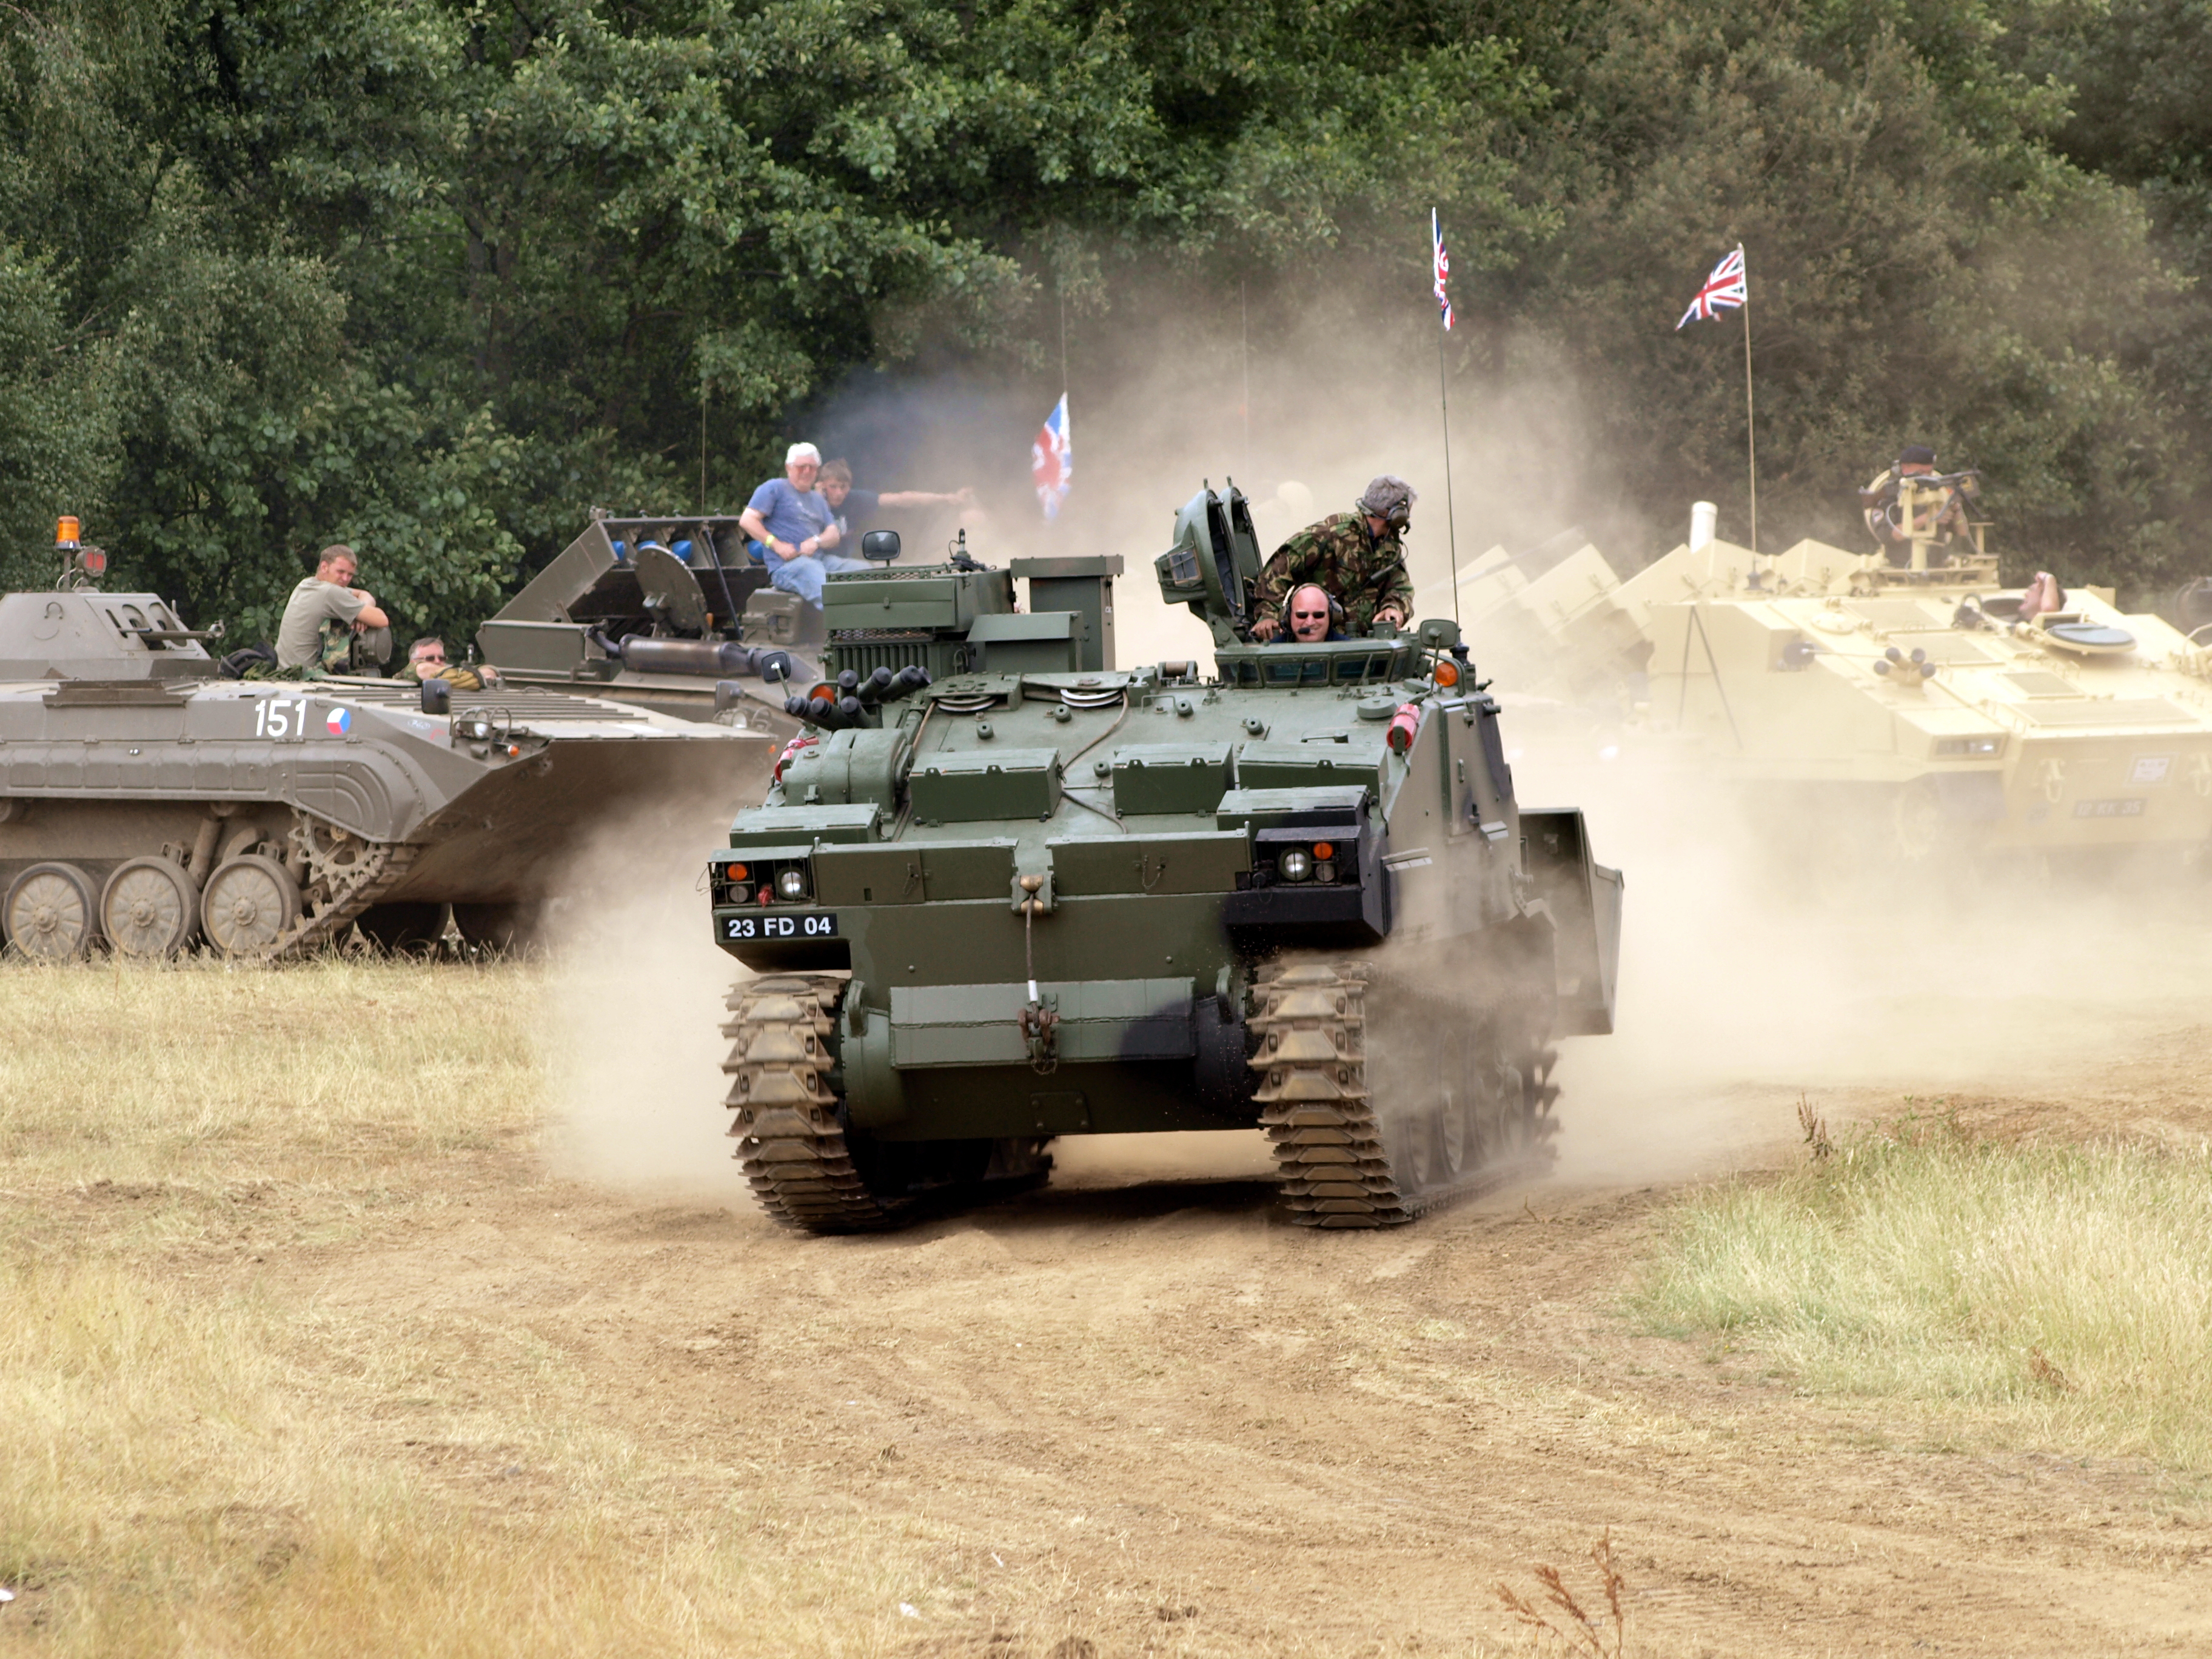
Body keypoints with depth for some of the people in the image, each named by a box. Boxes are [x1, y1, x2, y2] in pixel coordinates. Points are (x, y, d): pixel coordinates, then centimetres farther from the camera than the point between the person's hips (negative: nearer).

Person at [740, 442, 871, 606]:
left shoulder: (818, 499, 27)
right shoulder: (775, 488, 6)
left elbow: (834, 535, 17)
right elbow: (747, 520, -4)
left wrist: (816, 541, -8)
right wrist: (777, 545, -14)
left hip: (822, 559, 7)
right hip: (786, 564, -7)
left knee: (863, 569, -13)